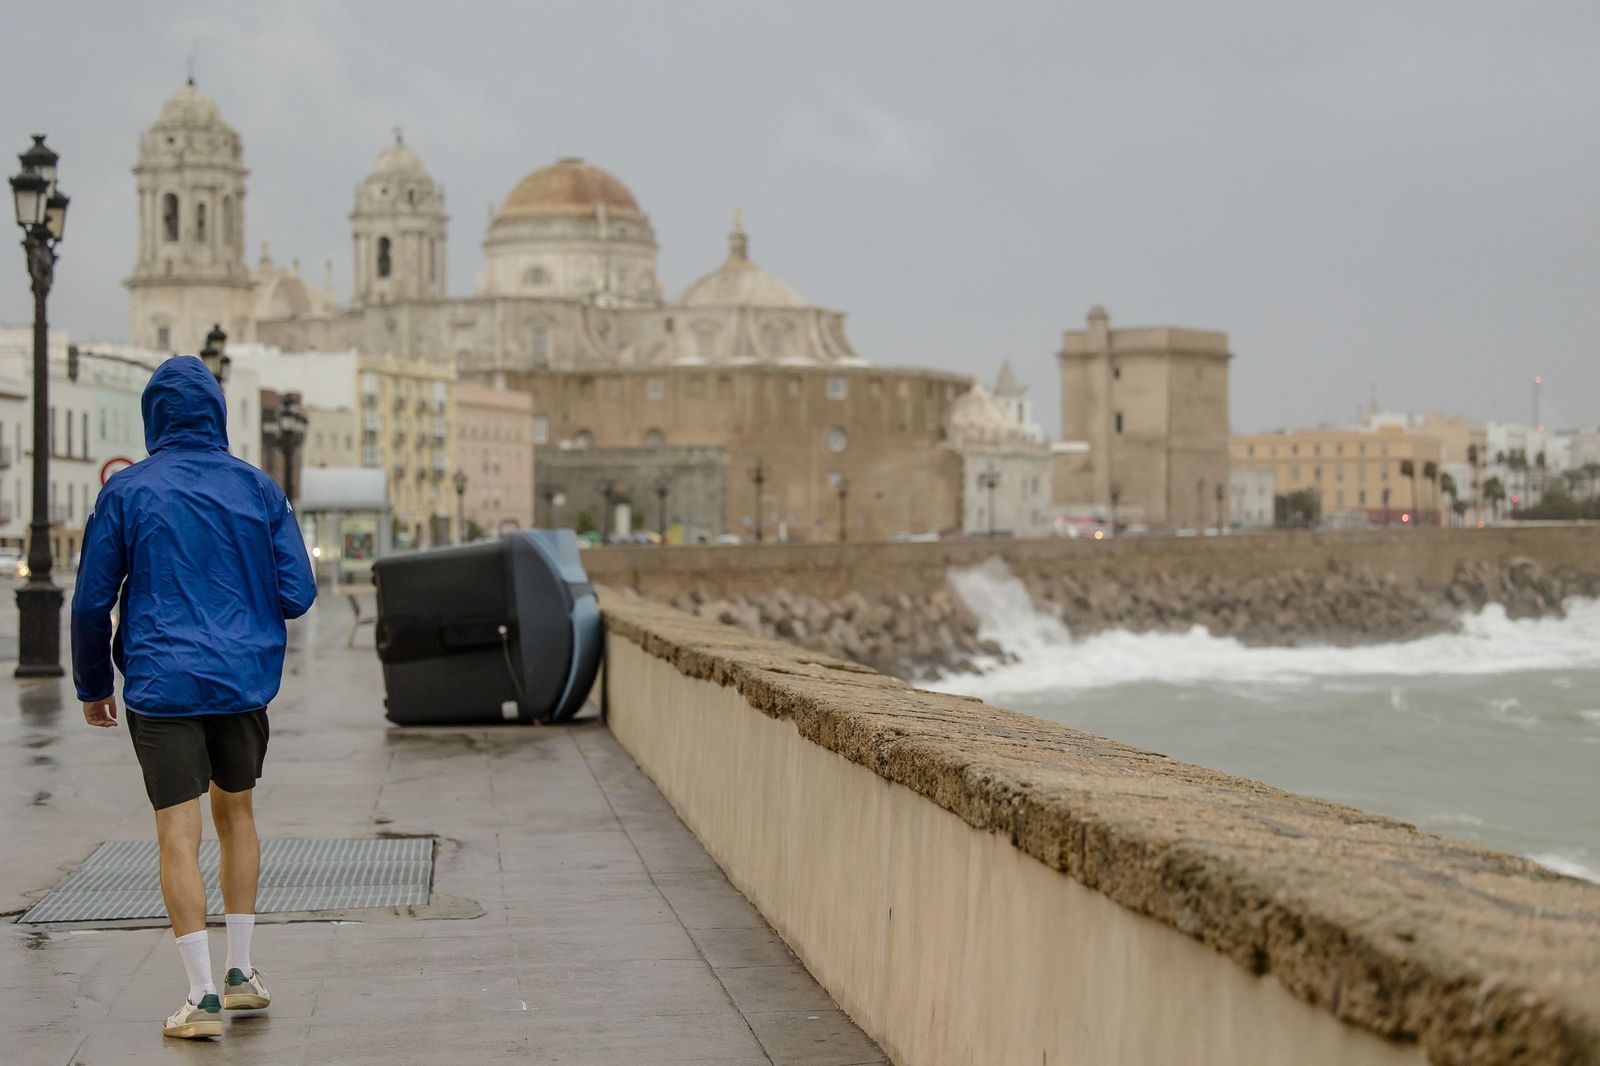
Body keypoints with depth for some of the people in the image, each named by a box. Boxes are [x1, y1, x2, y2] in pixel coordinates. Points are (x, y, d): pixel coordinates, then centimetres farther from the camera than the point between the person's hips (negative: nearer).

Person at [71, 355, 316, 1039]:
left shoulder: (126, 493, -2)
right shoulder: (259, 490, 3)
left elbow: (91, 602, -1)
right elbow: (297, 594, 1)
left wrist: (93, 686, 11)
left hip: (161, 684, -3)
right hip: (245, 681, 3)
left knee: (179, 834, -3)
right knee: (236, 811, 19)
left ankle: (203, 997, -6)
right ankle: (241, 973, 23)